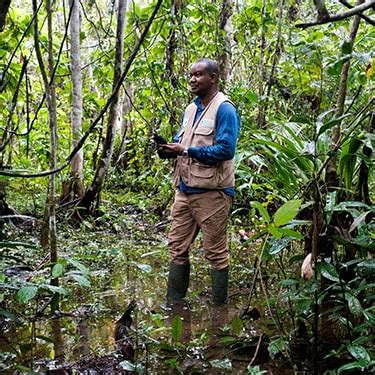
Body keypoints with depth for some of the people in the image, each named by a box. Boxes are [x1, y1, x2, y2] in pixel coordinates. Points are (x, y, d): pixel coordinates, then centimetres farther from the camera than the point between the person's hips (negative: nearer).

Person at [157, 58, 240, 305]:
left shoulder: (224, 109, -10)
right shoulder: (191, 109, 17)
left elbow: (226, 149, -20)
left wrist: (185, 151, -19)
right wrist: (169, 149, 1)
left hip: (212, 192, -8)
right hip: (185, 189, 8)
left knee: (216, 252, 2)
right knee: (177, 247, 11)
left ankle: (219, 306, 13)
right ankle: (173, 303, 21)